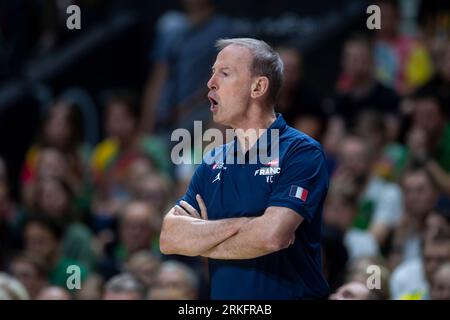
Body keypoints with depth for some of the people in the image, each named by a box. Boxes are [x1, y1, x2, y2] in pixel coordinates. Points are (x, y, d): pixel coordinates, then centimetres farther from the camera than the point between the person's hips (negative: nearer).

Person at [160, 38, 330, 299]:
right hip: (221, 295, 5)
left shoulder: (301, 152, -6)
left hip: (290, 292, -5)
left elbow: (271, 236, -19)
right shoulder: (213, 162, 12)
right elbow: (168, 238, 0)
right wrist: (240, 225, -13)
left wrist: (201, 240, -4)